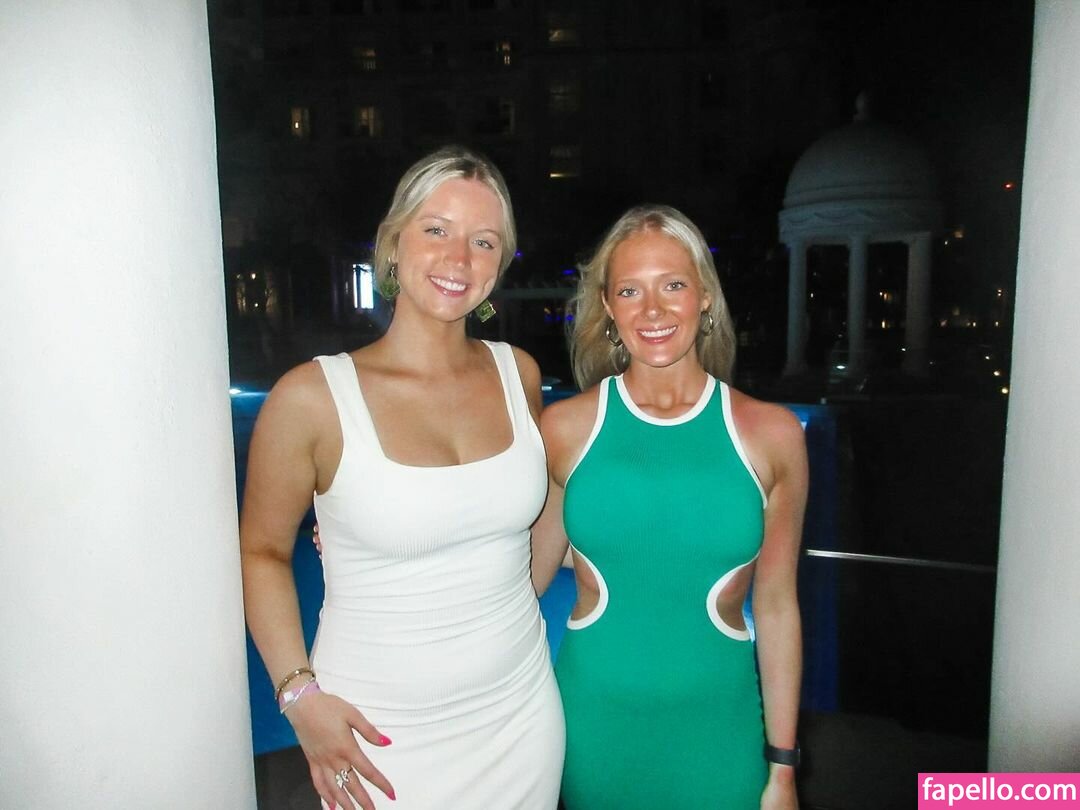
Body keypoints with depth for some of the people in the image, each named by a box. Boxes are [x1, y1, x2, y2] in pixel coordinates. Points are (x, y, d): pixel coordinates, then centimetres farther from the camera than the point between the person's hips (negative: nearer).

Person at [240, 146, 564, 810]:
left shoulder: (519, 374, -4)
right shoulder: (312, 398, -16)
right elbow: (262, 550, -4)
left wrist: (499, 608, 8)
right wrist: (301, 696, -11)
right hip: (380, 734, -3)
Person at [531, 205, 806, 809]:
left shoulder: (773, 434, -6)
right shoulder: (565, 427, -7)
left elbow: (776, 607, 0)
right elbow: (526, 577, 1)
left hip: (716, 729, 0)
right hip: (593, 722, 0)